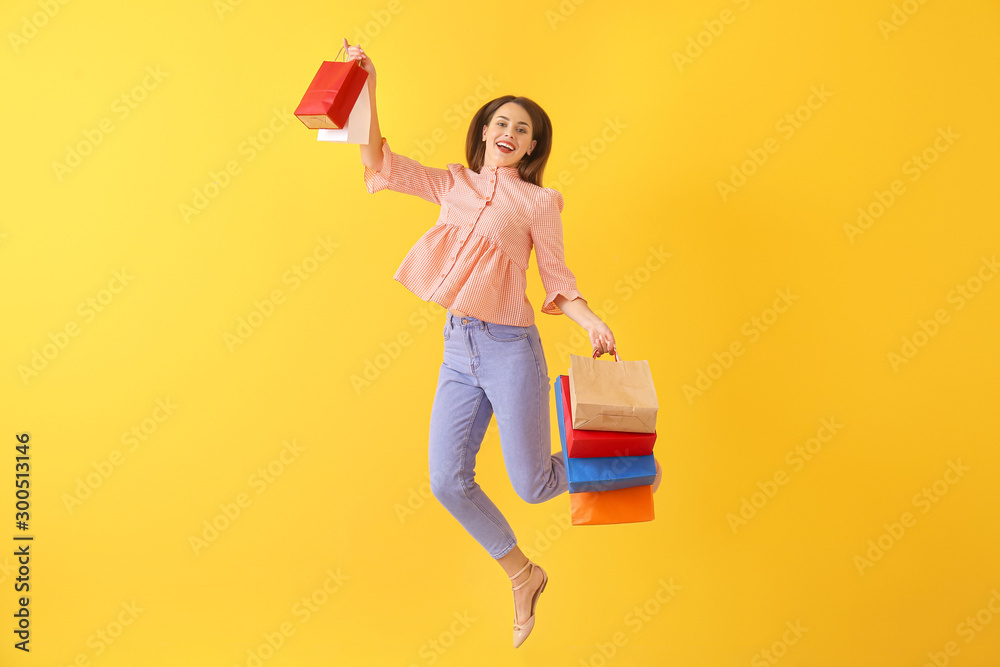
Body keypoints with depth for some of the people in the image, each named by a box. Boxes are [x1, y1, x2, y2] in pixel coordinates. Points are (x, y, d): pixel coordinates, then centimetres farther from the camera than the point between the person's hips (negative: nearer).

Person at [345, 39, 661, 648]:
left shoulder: (539, 202, 1)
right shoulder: (453, 184, 11)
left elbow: (557, 279, 0)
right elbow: (379, 164, 6)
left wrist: (592, 322, -17)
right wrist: (367, 89, -2)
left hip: (510, 348, -4)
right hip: (458, 351, 5)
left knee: (533, 485, 0)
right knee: (448, 482, 3)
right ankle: (523, 575, 25)